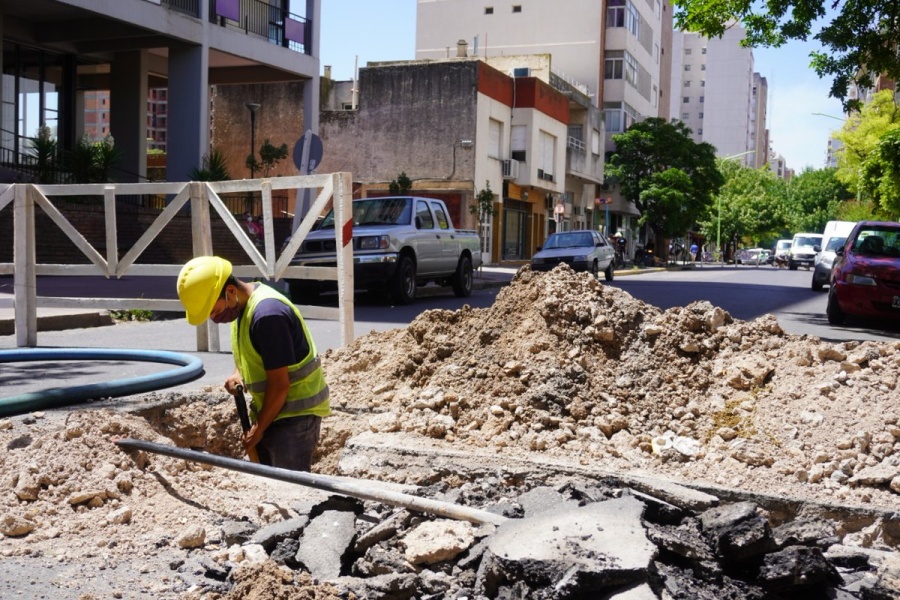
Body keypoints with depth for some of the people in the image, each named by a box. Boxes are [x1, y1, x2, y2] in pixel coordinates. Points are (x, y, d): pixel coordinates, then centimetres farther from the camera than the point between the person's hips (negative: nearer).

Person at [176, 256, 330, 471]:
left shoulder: (267, 314, -27)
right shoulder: (241, 306, 4)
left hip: (296, 412, -10)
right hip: (270, 409, 10)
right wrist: (238, 374, 1)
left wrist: (258, 428, -12)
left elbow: (280, 384, -23)